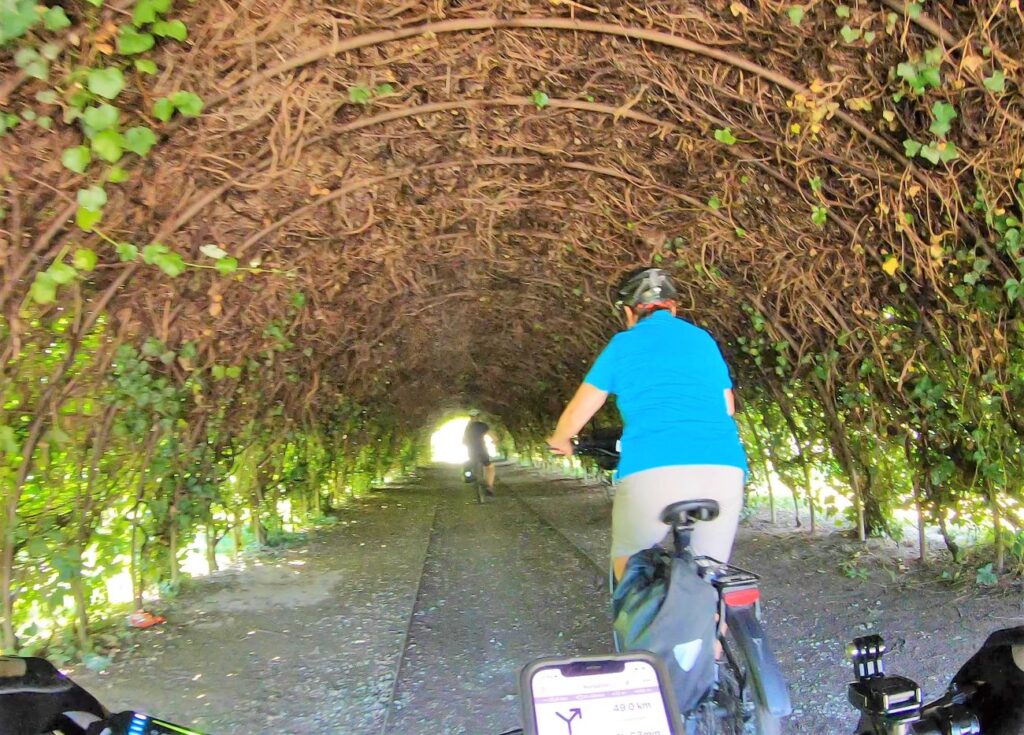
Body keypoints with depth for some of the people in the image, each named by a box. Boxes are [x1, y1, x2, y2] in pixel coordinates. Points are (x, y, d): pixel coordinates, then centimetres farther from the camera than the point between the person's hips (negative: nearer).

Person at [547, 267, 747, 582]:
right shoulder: (704, 339, 23)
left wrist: (559, 441, 39)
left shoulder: (623, 344, 14)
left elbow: (577, 413, 18)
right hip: (724, 470, 3)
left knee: (629, 563, 20)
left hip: (654, 471, -3)